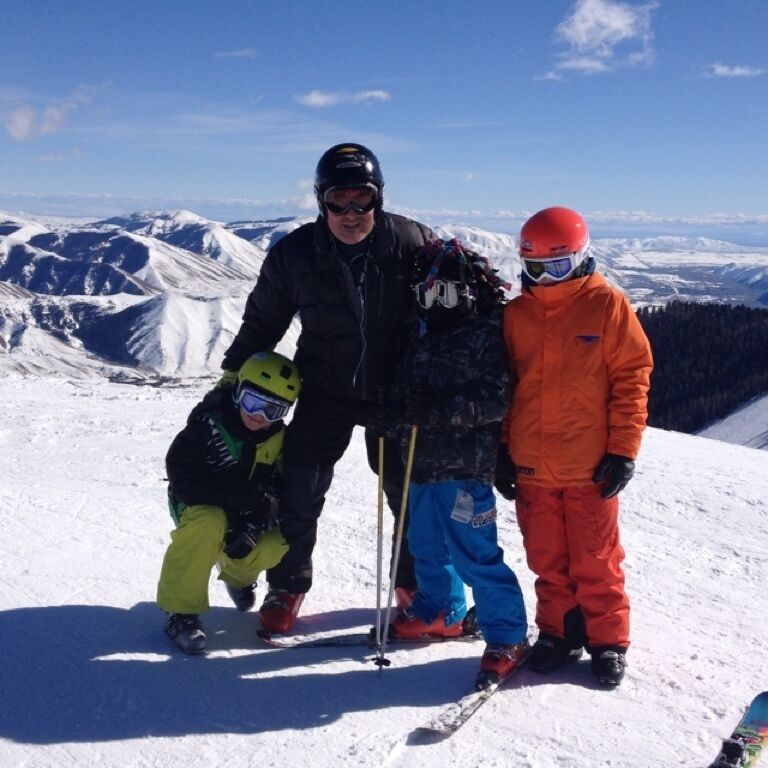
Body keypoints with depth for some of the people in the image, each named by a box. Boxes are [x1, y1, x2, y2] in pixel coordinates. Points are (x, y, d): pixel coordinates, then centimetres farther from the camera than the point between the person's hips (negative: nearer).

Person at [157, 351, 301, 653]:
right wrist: (248, 495, -35)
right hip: (198, 506, -5)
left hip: (244, 516, 5)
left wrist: (252, 526, -28)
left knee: (281, 540, -21)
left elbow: (278, 489, -9)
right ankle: (181, 610, -22)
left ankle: (236, 571, 16)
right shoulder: (207, 424, -24)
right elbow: (185, 482, -29)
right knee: (209, 524, -38)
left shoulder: (278, 437, -8)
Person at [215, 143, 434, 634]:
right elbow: (262, 321, 5)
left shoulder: (413, 243, -12)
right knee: (300, 491, 0)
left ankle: (415, 584, 32)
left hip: (396, 391, 0)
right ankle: (288, 586, 22)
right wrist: (234, 373, 7)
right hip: (325, 391, 0)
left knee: (410, 491, 10)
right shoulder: (294, 254, -9)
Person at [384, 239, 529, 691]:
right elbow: (408, 389, 21)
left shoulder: (486, 336, -12)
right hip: (425, 462, 9)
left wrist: (441, 412, -26)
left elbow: (497, 399, -20)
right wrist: (395, 410, 1)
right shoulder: (428, 340, 14)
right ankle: (440, 613, 41)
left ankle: (508, 638, 8)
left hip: (464, 467, -9)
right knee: (426, 545, 21)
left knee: (475, 556, -6)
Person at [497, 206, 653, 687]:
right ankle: (559, 632, 30)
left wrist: (623, 450, -8)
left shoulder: (607, 305, -4)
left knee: (596, 563, 8)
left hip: (590, 467, -3)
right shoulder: (516, 313, 6)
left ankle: (608, 642, 24)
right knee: (548, 560, 14)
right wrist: (503, 449, 8)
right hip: (531, 467, 4)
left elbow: (633, 378, -5)